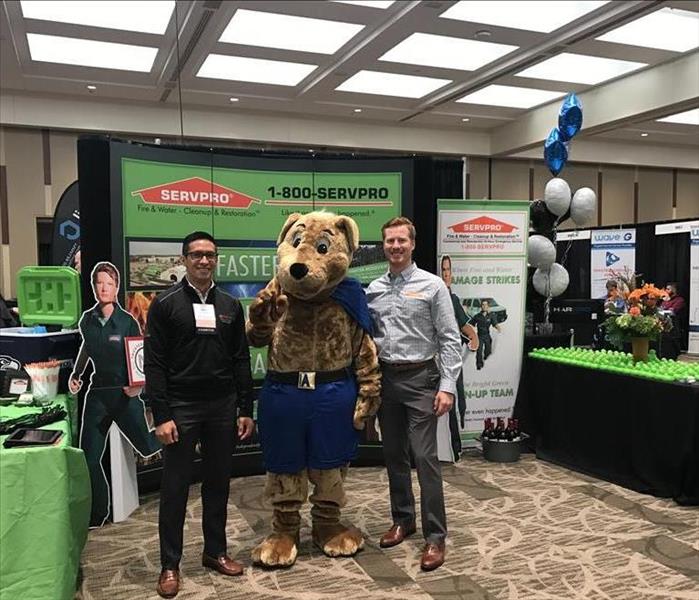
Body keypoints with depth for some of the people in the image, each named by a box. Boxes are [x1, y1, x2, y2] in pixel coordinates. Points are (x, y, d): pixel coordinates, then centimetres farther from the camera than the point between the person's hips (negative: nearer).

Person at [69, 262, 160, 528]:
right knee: (89, 458, 3)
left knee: (147, 447, 5)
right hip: (97, 394, 3)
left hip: (124, 394, -3)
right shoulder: (87, 320, 1)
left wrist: (139, 384, -19)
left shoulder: (127, 321, -8)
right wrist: (76, 374, 9)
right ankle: (97, 515, 19)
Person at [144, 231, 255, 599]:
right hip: (181, 408, -3)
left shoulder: (230, 306, 8)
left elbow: (241, 361, 9)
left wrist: (246, 410, 5)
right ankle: (170, 564, 18)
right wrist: (161, 416, -13)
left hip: (222, 408, 4)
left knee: (218, 483, 13)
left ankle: (215, 551, 29)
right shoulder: (165, 304, -4)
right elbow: (154, 364, -7)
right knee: (174, 488, 5)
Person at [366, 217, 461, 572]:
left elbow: (450, 340, -7)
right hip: (385, 378, 5)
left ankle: (435, 536, 5)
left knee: (424, 456, -7)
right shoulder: (373, 289, 7)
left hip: (420, 378, -4)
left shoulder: (432, 285, -5)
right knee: (393, 455, 14)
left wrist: (447, 386, -13)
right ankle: (402, 520, 30)